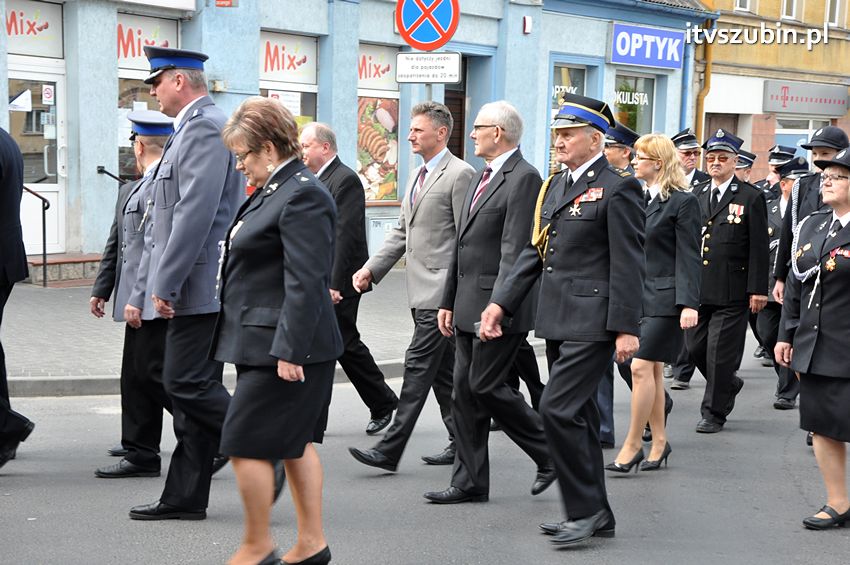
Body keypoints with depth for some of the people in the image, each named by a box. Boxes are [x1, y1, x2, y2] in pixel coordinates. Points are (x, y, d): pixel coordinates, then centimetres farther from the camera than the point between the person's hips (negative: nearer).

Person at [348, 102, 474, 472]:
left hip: (441, 288, -9)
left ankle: (390, 450, -9)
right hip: (421, 289, 9)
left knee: (419, 365, -9)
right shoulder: (418, 175, 18)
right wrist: (371, 268, 9)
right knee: (443, 370, 13)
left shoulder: (460, 174, -11)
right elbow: (402, 232, 21)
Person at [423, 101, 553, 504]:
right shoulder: (481, 179, 18)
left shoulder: (524, 179, -12)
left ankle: (550, 453, 11)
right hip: (468, 305, 9)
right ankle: (470, 482, 15)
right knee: (464, 391, 9)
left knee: (486, 385, -7)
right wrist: (448, 301, 18)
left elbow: (515, 251, -20)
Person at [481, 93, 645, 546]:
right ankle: (594, 515, 22)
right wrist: (501, 302, 8)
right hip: (556, 320, 9)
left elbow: (628, 265, -13)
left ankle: (586, 509, 0)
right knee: (577, 415, 13)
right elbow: (534, 251, 16)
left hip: (592, 322, -9)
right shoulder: (554, 186, 15)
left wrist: (626, 328, -17)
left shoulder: (617, 189, -10)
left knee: (557, 409, -13)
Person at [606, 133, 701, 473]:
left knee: (642, 367, -10)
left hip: (664, 298, -7)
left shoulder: (683, 202, -8)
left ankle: (632, 445, -3)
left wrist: (689, 304, -18)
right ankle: (659, 442, 20)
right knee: (652, 369, 11)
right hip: (638, 295, 7)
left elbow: (689, 257, -11)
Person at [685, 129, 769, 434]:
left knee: (720, 352, -2)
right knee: (695, 347, 9)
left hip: (731, 292, -5)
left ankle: (714, 412, 10)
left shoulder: (751, 197, -2)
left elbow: (759, 248, -4)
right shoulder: (696, 195, 12)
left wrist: (758, 290, -9)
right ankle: (728, 384, 35)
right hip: (697, 289, 5)